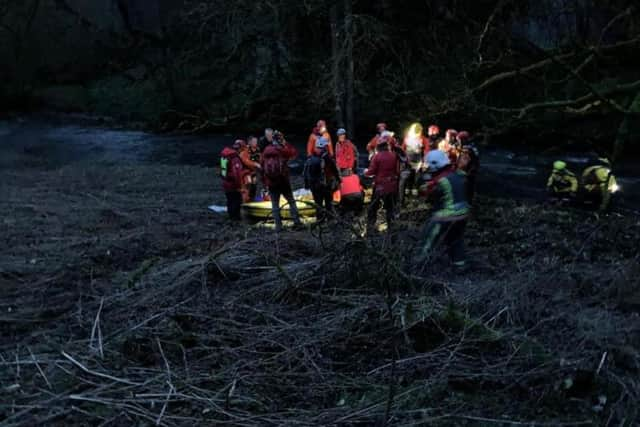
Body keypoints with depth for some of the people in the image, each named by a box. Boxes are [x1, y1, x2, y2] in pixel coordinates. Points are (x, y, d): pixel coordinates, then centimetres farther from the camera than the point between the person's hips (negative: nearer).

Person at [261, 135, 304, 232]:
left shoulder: (266, 151, 3)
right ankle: (297, 222, 6)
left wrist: (264, 181, 13)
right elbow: (294, 152, 1)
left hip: (271, 182, 2)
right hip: (283, 180, -2)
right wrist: (286, 143, 5)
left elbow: (262, 167, 6)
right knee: (291, 202, 10)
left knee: (275, 204, 8)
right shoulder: (282, 150, -8)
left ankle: (278, 226, 5)